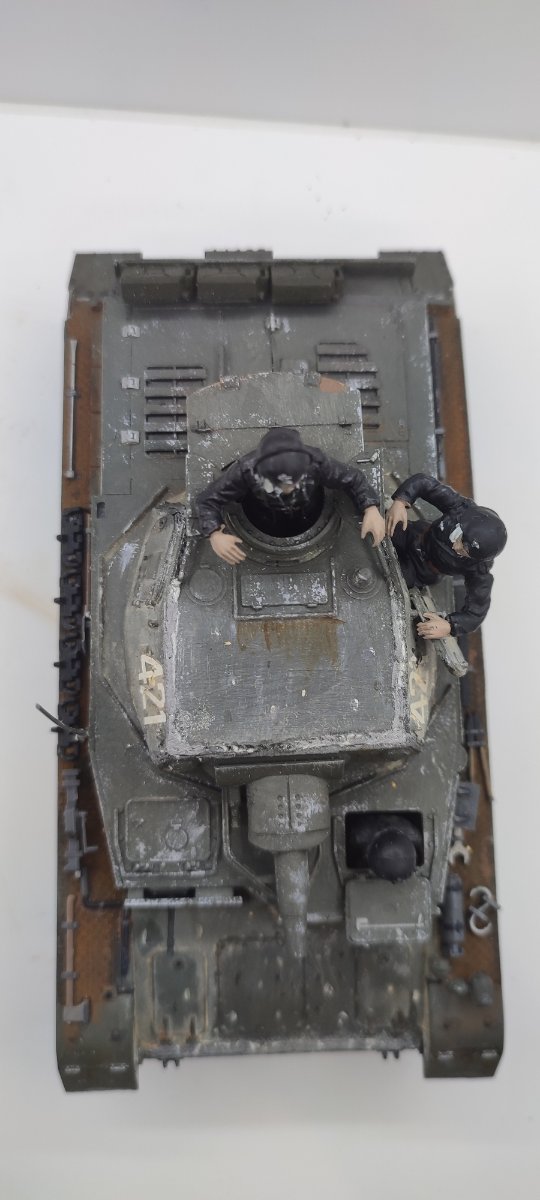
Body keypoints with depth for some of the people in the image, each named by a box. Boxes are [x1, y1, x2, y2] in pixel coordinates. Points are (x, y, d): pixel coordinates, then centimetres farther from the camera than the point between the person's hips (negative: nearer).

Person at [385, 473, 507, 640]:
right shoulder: (463, 509, -34)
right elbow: (423, 482, -28)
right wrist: (400, 501, -46)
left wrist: (449, 627, -46)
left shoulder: (479, 570, -35)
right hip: (411, 537, 1)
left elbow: (475, 613, -28)